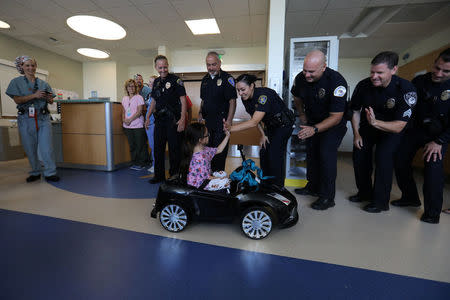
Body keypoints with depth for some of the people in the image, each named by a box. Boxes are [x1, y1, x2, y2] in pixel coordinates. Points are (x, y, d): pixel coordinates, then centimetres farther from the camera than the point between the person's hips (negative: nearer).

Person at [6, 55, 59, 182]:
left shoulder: (43, 83, 13)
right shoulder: (17, 82, 8)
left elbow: (50, 101, 14)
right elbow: (17, 100, -3)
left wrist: (49, 98, -9)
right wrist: (34, 95, -15)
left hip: (43, 118, 0)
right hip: (26, 119, 0)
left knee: (46, 147, -7)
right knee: (30, 148, 5)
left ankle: (50, 173, -1)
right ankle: (35, 172, 18)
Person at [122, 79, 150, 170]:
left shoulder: (139, 97, -3)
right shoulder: (124, 99, 14)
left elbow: (139, 112, -10)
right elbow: (123, 111, 18)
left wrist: (130, 120, -13)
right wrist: (124, 120, -1)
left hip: (138, 126, -5)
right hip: (127, 126, 5)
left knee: (140, 145, 0)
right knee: (132, 146, 10)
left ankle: (141, 163, 10)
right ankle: (134, 163, 19)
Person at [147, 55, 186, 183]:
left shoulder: (175, 80, -5)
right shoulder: (156, 82, 15)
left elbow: (183, 100, -11)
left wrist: (182, 119, -21)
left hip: (173, 120, -7)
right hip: (159, 120, 7)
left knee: (174, 149, -1)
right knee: (158, 149, 12)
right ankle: (159, 175, 26)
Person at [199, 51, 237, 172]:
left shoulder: (227, 78, -8)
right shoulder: (205, 79, 13)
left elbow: (232, 101, -14)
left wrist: (229, 121, -21)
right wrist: (200, 113, 10)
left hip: (221, 120, -7)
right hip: (208, 120, 7)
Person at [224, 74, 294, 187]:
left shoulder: (264, 95, -34)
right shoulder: (245, 99, -9)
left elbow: (254, 122, -42)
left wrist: (231, 128, -49)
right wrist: (263, 135, -7)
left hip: (283, 124, -7)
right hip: (270, 126, 8)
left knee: (275, 154, -12)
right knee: (264, 153, 5)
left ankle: (278, 187, 5)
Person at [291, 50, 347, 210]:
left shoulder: (336, 82, -30)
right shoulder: (301, 78, -14)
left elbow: (336, 117, -30)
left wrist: (314, 129, -39)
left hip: (333, 124, -6)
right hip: (313, 121, 6)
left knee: (327, 154, -17)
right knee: (311, 153, 8)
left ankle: (327, 197, -7)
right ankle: (313, 187, 23)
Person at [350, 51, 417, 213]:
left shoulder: (406, 89, -27)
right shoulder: (363, 85, -18)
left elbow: (399, 126, -29)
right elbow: (355, 111, -2)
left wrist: (375, 122, -47)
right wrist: (356, 134, -6)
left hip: (391, 129, -3)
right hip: (367, 126, 4)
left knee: (383, 157, -19)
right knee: (359, 155, 0)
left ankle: (381, 201, -2)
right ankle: (365, 192, 20)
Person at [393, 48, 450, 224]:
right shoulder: (419, 81, -4)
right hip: (415, 128, 3)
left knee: (433, 166, -18)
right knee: (400, 161, 0)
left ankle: (432, 212, -3)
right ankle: (410, 198, 21)